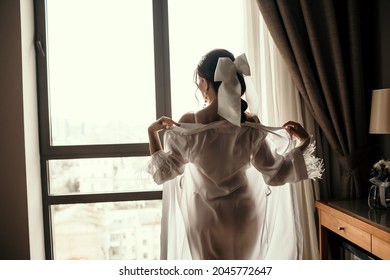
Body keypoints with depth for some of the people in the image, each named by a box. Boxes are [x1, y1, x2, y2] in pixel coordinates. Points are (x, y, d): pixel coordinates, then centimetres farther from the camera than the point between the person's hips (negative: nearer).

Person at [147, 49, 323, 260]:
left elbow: (162, 172, -7)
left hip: (205, 216, -1)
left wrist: (152, 133, 3)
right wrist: (303, 144, 2)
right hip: (243, 213, 2)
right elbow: (274, 173, -8)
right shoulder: (250, 126, -15)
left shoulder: (187, 124, -18)